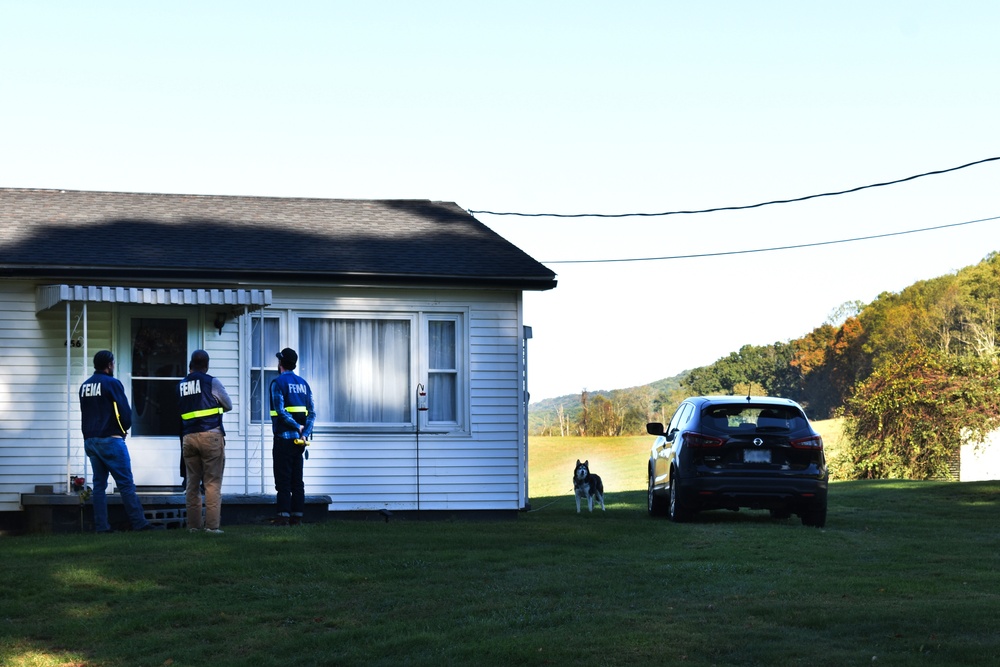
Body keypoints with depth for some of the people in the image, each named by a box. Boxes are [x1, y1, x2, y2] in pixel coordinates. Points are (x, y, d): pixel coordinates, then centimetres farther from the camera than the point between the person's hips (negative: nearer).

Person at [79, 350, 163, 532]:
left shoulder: (85, 386, 12)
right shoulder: (112, 383, -9)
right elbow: (124, 412, -11)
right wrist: (124, 428, 7)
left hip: (90, 440, 7)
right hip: (110, 440, -7)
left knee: (99, 484, 8)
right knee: (126, 483, -5)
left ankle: (101, 525, 3)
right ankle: (139, 523, -6)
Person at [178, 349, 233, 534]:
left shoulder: (181, 386, 10)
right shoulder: (211, 382, -2)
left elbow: (177, 412, 10)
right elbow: (229, 405, 9)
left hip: (188, 438, 4)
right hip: (210, 435, -4)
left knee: (192, 483, 9)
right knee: (213, 482, -4)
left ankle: (193, 525, 8)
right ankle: (212, 525, -10)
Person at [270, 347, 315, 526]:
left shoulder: (278, 382, -6)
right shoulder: (303, 383, 13)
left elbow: (280, 411, -17)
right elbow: (312, 412, 6)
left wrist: (298, 427, -11)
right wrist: (305, 432, -1)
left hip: (284, 438, -6)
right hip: (299, 440, 6)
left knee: (283, 479, -4)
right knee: (297, 479, 9)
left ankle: (283, 515, -7)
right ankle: (297, 516, 9)